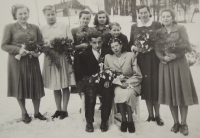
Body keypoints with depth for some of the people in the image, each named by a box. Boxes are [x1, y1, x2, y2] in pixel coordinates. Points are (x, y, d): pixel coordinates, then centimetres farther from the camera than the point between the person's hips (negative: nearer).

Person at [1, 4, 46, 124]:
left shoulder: (35, 27, 10)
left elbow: (41, 43, 13)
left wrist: (38, 51, -8)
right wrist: (18, 50, -16)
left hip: (33, 61, 3)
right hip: (17, 61, -2)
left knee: (36, 86, 6)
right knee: (20, 87, 5)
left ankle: (37, 112, 24)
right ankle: (24, 113, 24)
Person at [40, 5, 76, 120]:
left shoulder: (64, 26, 3)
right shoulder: (42, 29, 6)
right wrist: (47, 45, -15)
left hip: (63, 58, -1)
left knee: (65, 86, 4)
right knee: (55, 87, 10)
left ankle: (64, 110, 17)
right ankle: (58, 109, 25)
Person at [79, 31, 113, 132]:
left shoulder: (107, 54, 9)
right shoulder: (84, 55, 7)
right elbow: (83, 74, 2)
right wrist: (90, 79, -17)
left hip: (104, 82, 1)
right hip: (90, 82, 0)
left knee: (108, 94, -30)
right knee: (90, 94, -32)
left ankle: (104, 121, -11)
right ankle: (89, 122, -15)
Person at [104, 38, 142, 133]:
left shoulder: (131, 55, 0)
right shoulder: (108, 57, 6)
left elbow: (138, 76, -3)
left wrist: (127, 82, -17)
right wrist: (107, 80, -8)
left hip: (131, 84, -1)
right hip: (116, 85, 1)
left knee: (129, 93, -34)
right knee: (119, 93, -32)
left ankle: (130, 119, -17)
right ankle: (124, 119, -16)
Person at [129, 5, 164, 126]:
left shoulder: (157, 25, 3)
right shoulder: (134, 27, 11)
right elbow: (130, 43, 14)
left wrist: (153, 46, -15)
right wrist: (134, 47, -7)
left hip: (154, 59, -2)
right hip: (141, 60, 2)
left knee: (155, 86, -1)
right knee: (145, 86, 4)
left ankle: (157, 115, 14)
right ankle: (150, 115, 17)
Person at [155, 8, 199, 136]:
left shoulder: (181, 28, 1)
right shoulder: (159, 32, 8)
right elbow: (157, 50, 1)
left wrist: (175, 56, -21)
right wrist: (164, 57, -18)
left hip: (180, 64, -2)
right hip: (166, 65, 2)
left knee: (182, 93, 0)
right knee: (170, 94, 4)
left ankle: (184, 124, 13)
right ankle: (176, 123, 17)